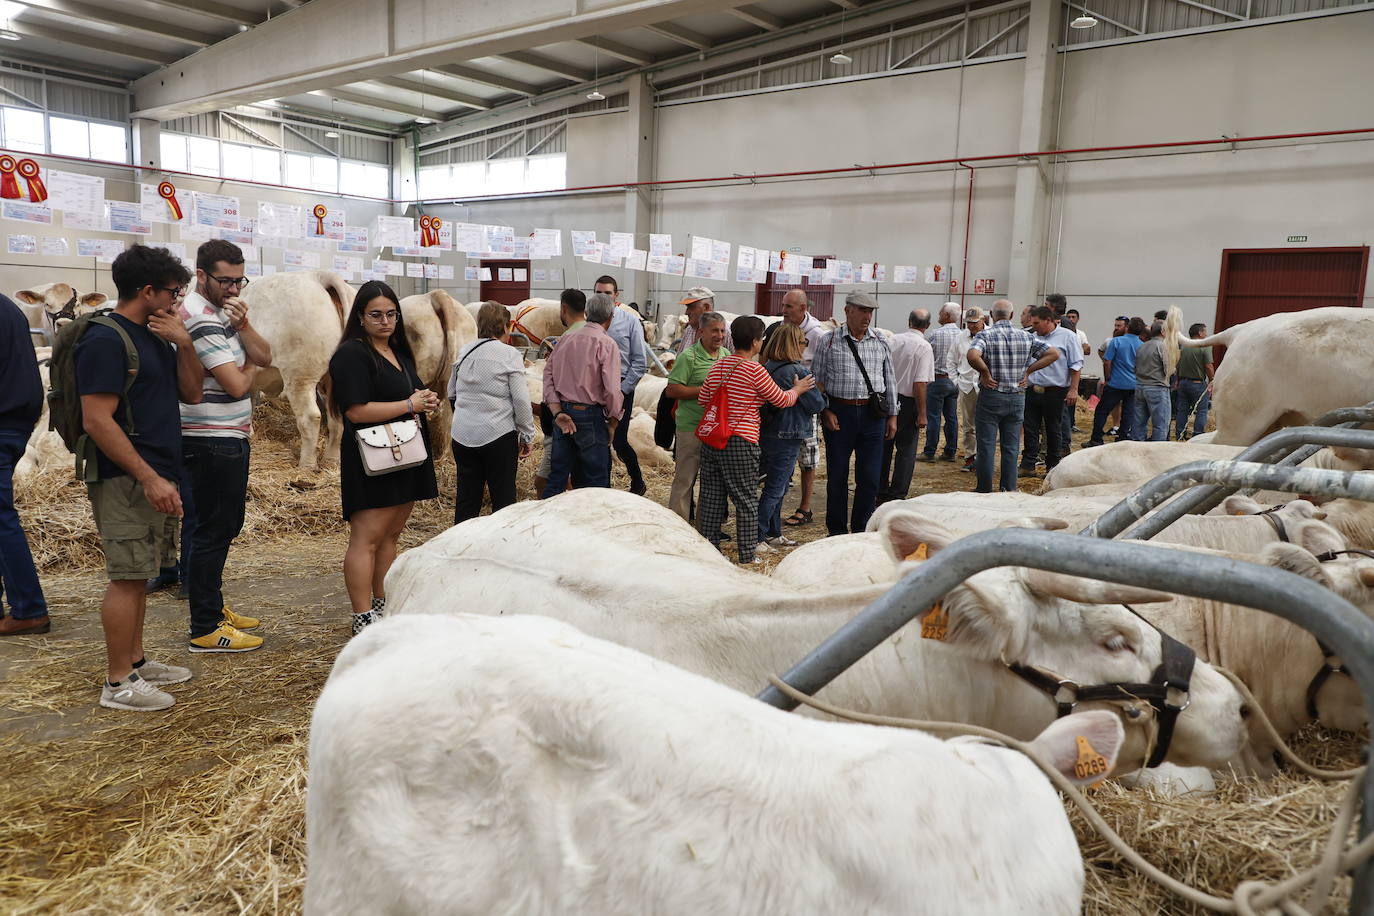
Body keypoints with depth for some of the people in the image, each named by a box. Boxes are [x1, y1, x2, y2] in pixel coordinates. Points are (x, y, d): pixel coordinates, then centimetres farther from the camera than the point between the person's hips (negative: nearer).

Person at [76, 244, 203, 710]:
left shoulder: (155, 338, 13)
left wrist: (183, 343, -2)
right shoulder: (106, 341, -14)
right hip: (125, 480, -9)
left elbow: (191, 392, 13)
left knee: (138, 575, 15)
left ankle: (136, 660, 26)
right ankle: (118, 683, 5)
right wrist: (149, 478, -23)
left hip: (155, 476, 9)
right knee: (127, 576, -4)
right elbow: (97, 421, -20)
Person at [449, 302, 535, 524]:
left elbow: (451, 394, 17)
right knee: (503, 498, 5)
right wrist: (527, 436, -2)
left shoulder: (464, 353, 7)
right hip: (498, 435, -5)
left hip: (462, 436, 5)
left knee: (466, 498, 12)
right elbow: (521, 399, -10)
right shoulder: (509, 354, -8)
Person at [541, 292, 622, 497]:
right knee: (596, 480, 4)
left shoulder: (565, 339, 9)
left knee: (558, 474, 14)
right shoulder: (606, 344, -10)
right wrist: (613, 422, -3)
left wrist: (557, 412, -1)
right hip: (590, 415, -6)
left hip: (564, 413, 6)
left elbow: (548, 375, 4)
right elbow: (612, 389, -16)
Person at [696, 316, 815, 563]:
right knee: (746, 500, 4)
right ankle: (748, 556, 10)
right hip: (740, 440, -6)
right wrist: (797, 389, 18)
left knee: (711, 496, 12)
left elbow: (703, 399, 13)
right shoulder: (754, 370, -11)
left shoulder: (717, 366, 7)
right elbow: (781, 399, -2)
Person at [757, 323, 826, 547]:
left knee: (777, 487, 19)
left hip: (766, 434, 8)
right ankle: (757, 537, 1)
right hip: (787, 436, -8)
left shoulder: (766, 368, 3)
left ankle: (773, 534, 27)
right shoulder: (799, 371, -18)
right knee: (774, 489, -1)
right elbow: (816, 404, -11)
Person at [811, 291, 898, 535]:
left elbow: (890, 380, 14)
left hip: (872, 414, 2)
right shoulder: (829, 341, 0)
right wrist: (824, 411, -7)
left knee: (870, 478, 4)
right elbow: (817, 379, 2)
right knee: (837, 476, 6)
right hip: (839, 414, -2)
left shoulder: (880, 342, 9)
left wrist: (892, 415, 10)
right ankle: (837, 531, 19)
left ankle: (861, 529, 19)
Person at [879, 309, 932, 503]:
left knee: (884, 447, 15)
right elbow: (920, 383, -18)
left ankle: (881, 493, 24)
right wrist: (922, 414, -14)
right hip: (908, 403, -5)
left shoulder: (893, 340, 2)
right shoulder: (924, 347, -13)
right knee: (906, 450, 5)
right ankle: (897, 496, 7)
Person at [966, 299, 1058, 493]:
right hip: (1017, 397, 3)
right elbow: (1053, 353, 1)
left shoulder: (985, 335, -9)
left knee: (986, 447, 3)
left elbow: (973, 356, -28)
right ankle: (1009, 490, 14)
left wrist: (985, 372, -13)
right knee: (1011, 448, 11)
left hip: (990, 397, -3)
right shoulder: (1026, 337, 3)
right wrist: (1027, 371, 2)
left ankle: (984, 491, 7)